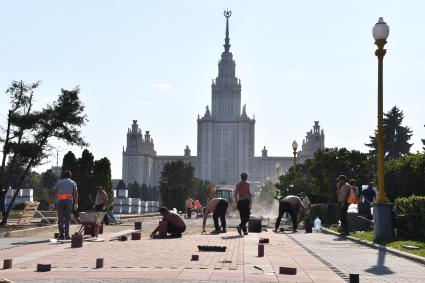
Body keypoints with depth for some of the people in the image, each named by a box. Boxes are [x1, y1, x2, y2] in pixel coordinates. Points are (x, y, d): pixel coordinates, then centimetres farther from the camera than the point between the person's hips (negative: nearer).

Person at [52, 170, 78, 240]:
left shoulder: (59, 182, 15)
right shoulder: (73, 183, 12)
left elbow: (54, 193, 8)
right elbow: (75, 194, 1)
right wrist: (76, 203, 3)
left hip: (60, 200, 1)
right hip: (69, 200, -1)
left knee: (60, 218, 3)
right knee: (67, 218, 4)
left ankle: (61, 235, -3)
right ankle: (66, 235, -4)